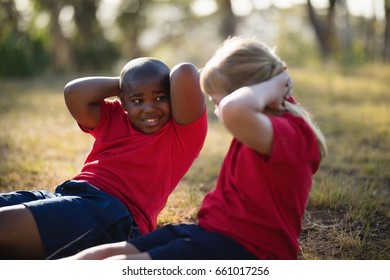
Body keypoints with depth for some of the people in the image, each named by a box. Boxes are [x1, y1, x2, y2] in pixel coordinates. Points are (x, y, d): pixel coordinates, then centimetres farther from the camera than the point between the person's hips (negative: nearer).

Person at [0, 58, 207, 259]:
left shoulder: (183, 132, 7)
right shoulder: (113, 118, 23)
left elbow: (186, 73, -7)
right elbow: (74, 94, 7)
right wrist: (121, 84, 15)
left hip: (114, 215, -7)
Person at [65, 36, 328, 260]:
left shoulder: (290, 133, -20)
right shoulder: (273, 117, 10)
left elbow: (234, 110, -44)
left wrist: (271, 84, -25)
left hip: (246, 251, -9)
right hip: (212, 229, 10)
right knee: (106, 252, -6)